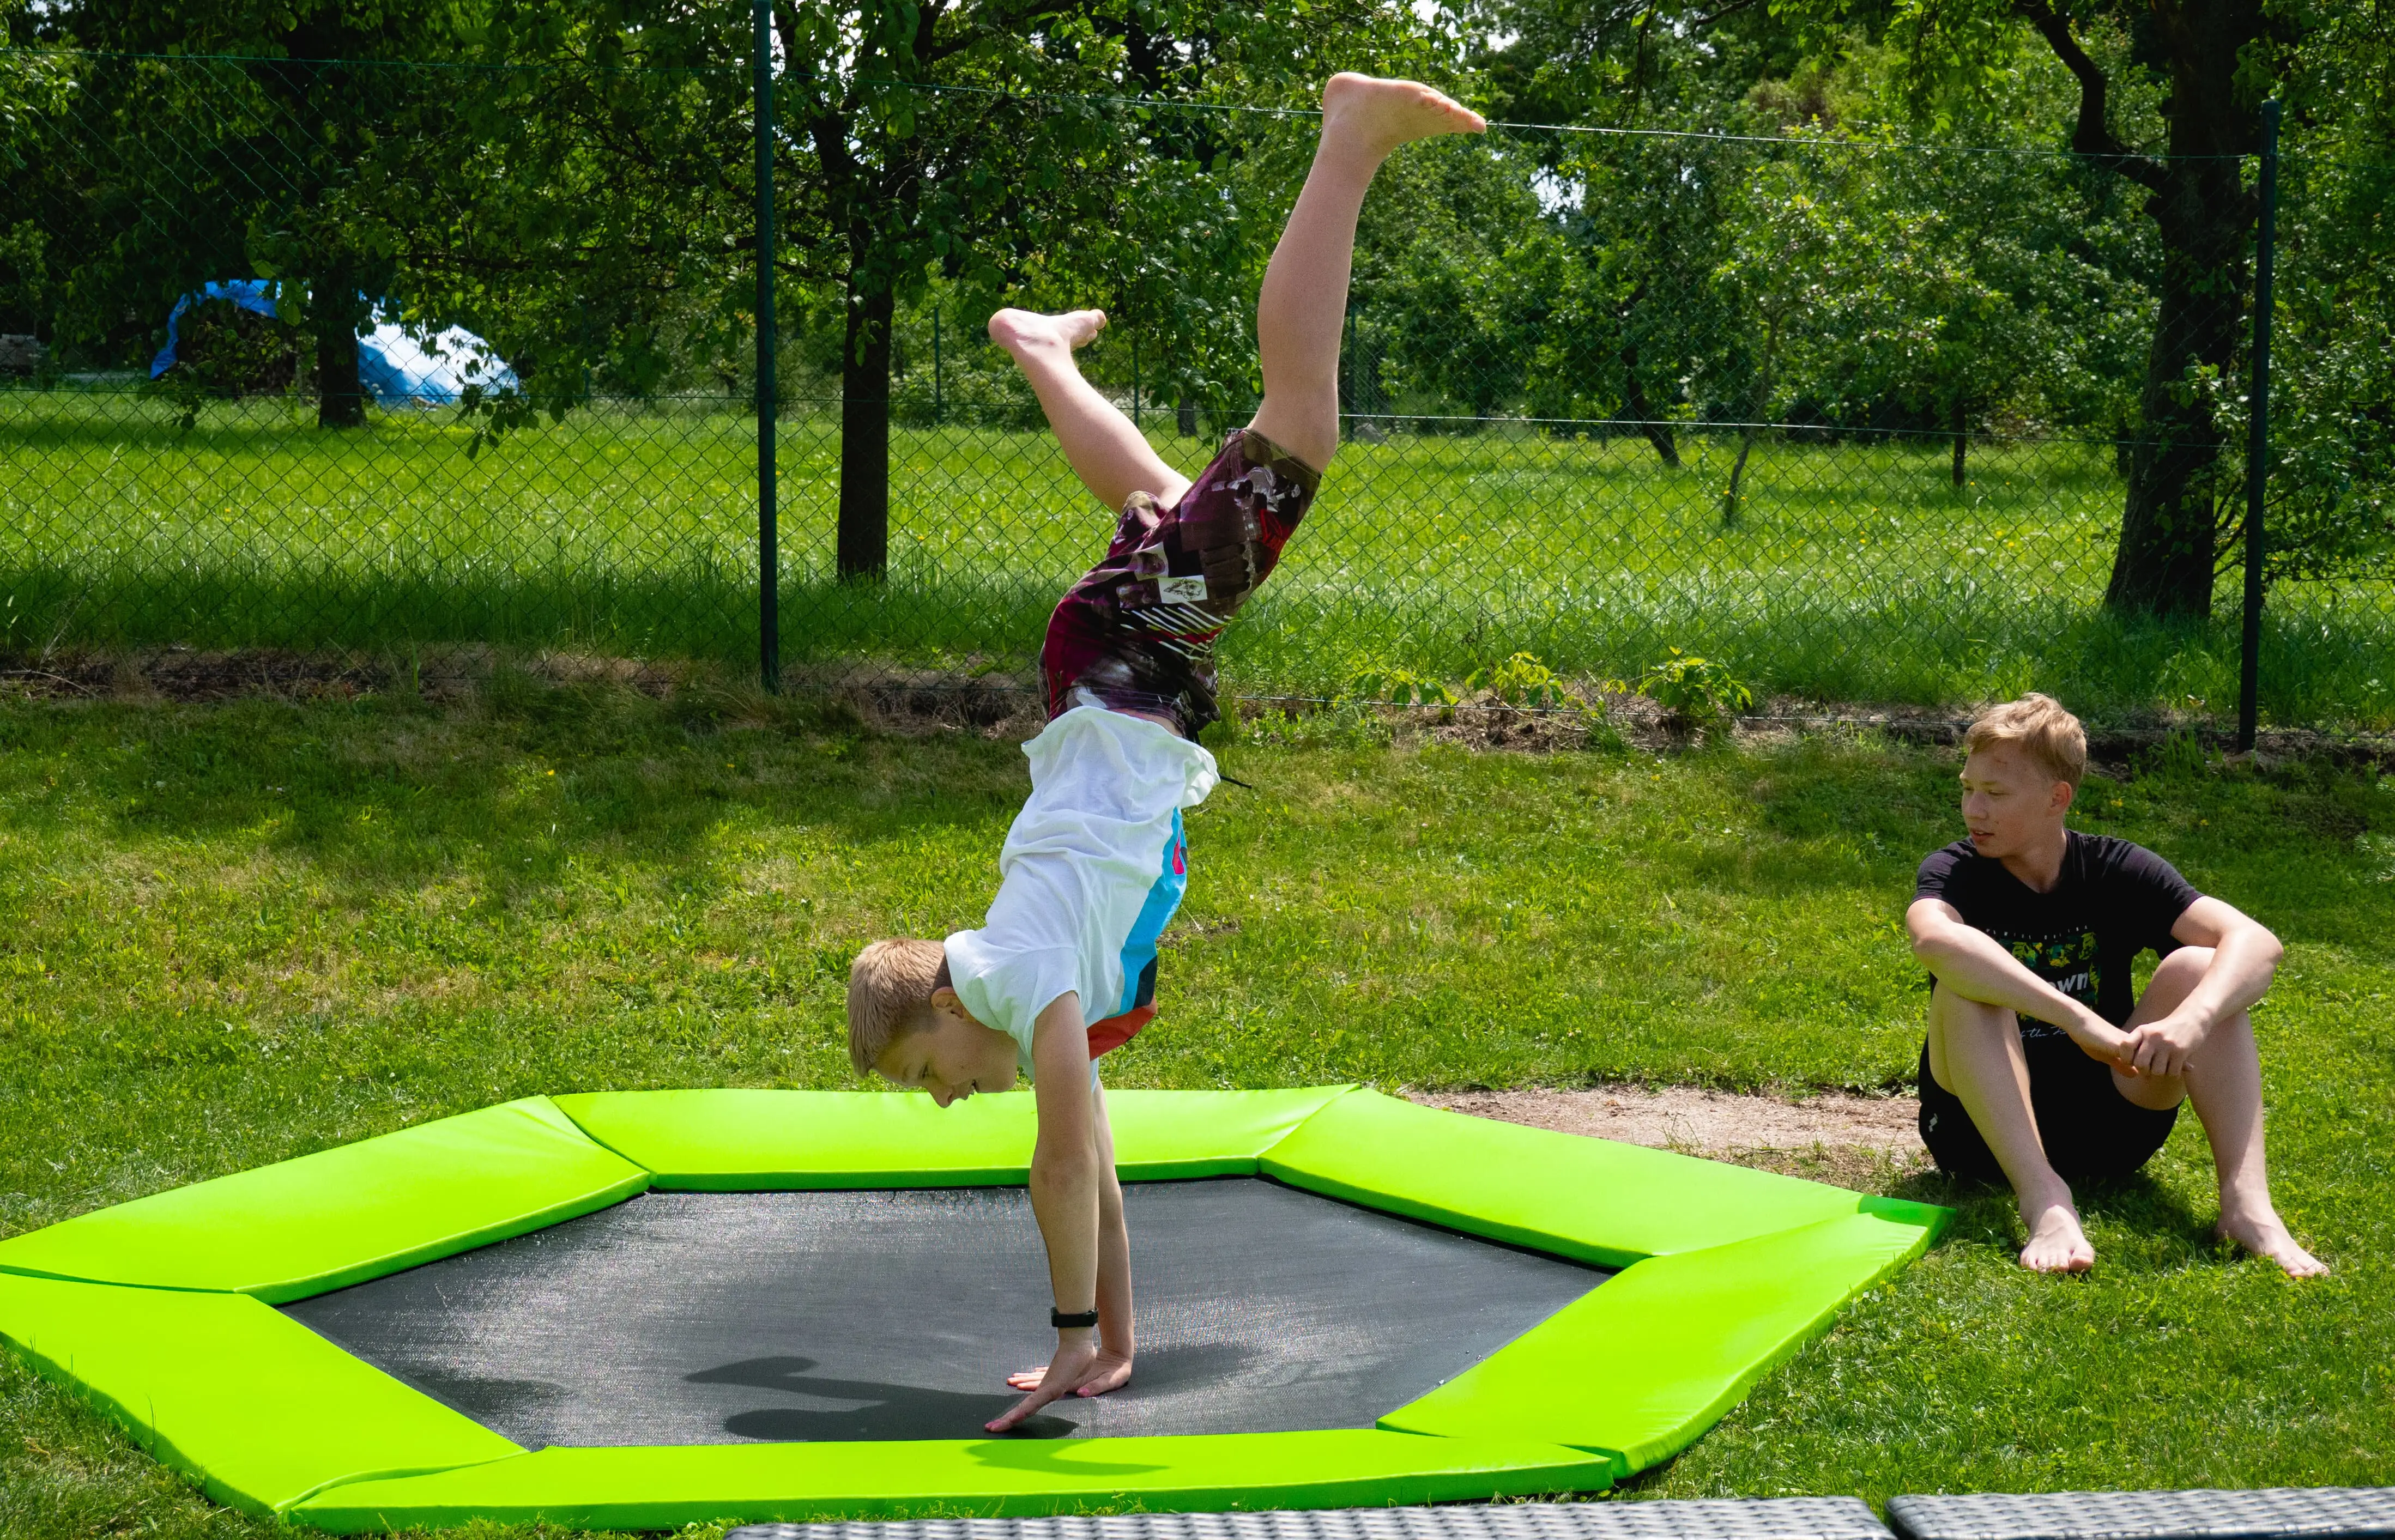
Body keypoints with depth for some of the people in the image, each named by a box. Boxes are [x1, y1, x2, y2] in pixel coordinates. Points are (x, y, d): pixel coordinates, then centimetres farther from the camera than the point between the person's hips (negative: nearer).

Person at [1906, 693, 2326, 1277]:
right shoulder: (1955, 872, -9)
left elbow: (2256, 943, -18)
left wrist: (2190, 1021, -39)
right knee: (1966, 983, -28)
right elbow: (1935, 939, -37)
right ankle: (2043, 1199, -43)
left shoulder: (2118, 870, -3)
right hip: (1984, 1130, -2)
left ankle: (2247, 1200, -31)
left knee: (2197, 967, -17)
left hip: (2108, 1126, 2)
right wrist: (2079, 1021, -46)